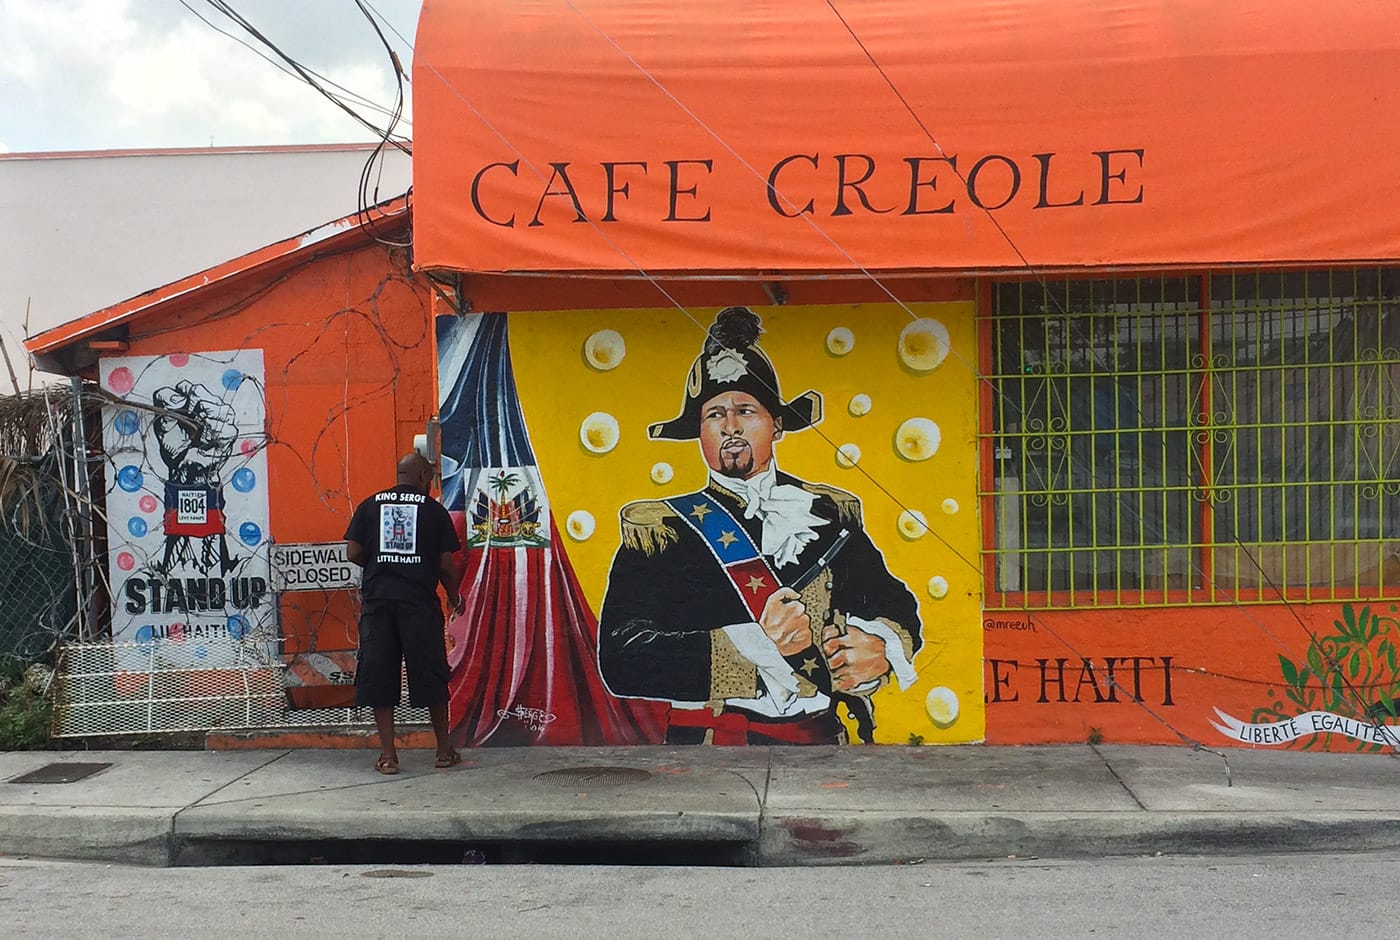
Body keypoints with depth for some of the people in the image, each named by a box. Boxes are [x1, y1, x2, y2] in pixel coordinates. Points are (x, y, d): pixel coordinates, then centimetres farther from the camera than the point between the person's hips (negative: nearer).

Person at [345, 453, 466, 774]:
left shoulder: (370, 505, 9)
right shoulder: (433, 509, 4)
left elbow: (353, 552, 4)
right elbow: (446, 563, 2)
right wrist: (454, 596, 18)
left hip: (376, 598, 2)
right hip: (419, 600, -1)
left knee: (378, 674, 6)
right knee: (430, 673, 7)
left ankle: (388, 755, 6)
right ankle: (444, 749, 16)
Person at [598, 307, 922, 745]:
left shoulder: (832, 513, 13)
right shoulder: (659, 528, 3)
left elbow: (896, 604, 20)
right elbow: (620, 658, -7)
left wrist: (880, 648, -2)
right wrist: (755, 646, -15)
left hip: (823, 739, 2)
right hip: (712, 740, -2)